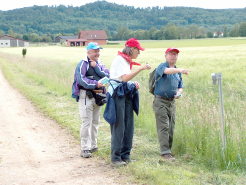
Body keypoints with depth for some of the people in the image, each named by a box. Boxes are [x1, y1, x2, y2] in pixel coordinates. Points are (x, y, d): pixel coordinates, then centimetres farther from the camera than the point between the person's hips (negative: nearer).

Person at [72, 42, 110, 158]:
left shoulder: (100, 64, 15)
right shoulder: (83, 64, -6)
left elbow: (107, 76, 0)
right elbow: (81, 80, -19)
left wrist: (96, 67, -9)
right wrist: (96, 84, -25)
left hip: (98, 96, 7)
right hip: (86, 95, -7)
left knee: (95, 122, 13)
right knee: (86, 122, -9)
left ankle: (93, 145, 24)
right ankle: (85, 149, -7)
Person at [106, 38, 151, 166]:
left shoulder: (127, 61, 16)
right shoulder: (119, 60, -12)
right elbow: (125, 78, -24)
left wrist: (133, 84, 6)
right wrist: (140, 69, -22)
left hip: (126, 94, 9)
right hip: (117, 94, -9)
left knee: (128, 126, 8)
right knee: (118, 127, -6)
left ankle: (125, 155, 16)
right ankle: (115, 158, 1)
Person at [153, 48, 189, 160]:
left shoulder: (177, 72, 17)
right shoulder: (162, 67, -6)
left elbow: (180, 87, 22)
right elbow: (167, 71, -31)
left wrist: (179, 93, -2)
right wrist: (180, 70, -49)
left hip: (172, 102, 7)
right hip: (160, 101, -7)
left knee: (171, 128, 8)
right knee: (163, 127, -11)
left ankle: (168, 150, 17)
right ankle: (165, 152, -12)